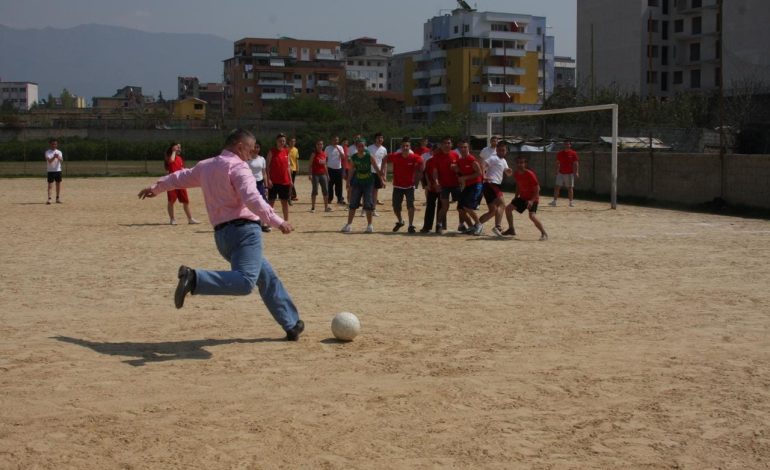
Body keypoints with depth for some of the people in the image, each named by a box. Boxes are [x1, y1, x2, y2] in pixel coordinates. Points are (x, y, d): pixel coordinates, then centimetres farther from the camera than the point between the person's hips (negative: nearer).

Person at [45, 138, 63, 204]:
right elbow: (49, 161, -15)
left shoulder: (59, 152, 6)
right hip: (51, 171, -3)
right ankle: (49, 199, -9)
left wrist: (58, 157, -32)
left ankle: (58, 198, 16)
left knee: (58, 184, 7)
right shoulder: (47, 152, -1)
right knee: (50, 185, -6)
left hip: (58, 170, 3)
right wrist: (54, 157, -33)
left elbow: (61, 160, -10)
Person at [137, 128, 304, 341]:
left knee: (267, 277, 18)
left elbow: (182, 176, 36)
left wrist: (156, 187, 53)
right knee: (244, 281, -26)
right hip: (243, 229, -9)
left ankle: (291, 324, 20)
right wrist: (277, 222, -27)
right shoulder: (237, 167, -5)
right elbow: (252, 199, -20)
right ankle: (195, 278, -36)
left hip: (221, 234, 9)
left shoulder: (205, 166, 19)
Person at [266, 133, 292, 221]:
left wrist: (290, 180, 10)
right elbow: (267, 166, -7)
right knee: (271, 201, -1)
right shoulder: (272, 151, -5)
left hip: (285, 181, 5)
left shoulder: (286, 152, 9)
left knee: (285, 201, 10)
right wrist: (268, 179, -15)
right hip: (274, 181, -5)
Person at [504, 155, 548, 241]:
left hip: (532, 198, -8)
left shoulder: (530, 174, -23)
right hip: (522, 197, 8)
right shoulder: (516, 174, -1)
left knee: (532, 216, -26)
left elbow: (537, 188, -21)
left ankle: (544, 234, -13)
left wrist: (532, 200, -29)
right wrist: (516, 197, 11)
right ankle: (511, 229, 18)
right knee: (508, 208, 3)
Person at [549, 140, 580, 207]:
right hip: (561, 173, 2)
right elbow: (557, 163, 12)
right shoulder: (560, 153, 7)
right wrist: (556, 171, 7)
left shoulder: (573, 153, -2)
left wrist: (576, 172, -10)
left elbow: (575, 163, -2)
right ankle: (554, 202, -2)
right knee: (557, 187, -4)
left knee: (570, 188, 3)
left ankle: (571, 202, 11)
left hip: (570, 173, -2)